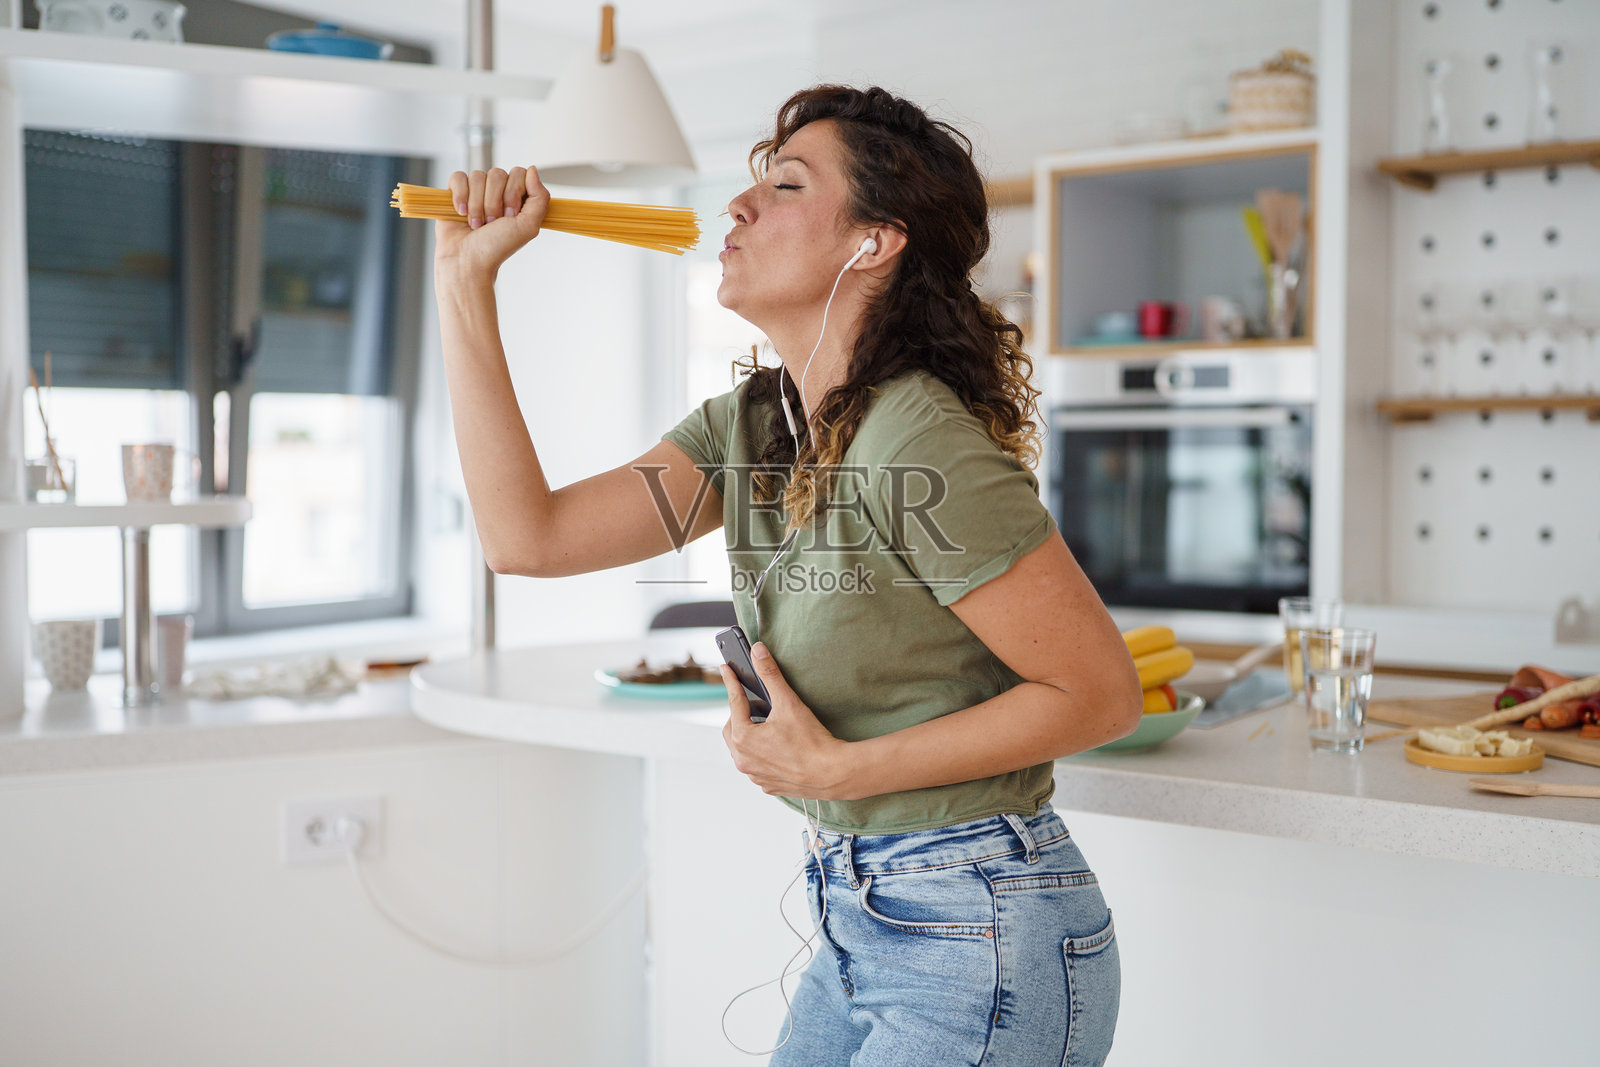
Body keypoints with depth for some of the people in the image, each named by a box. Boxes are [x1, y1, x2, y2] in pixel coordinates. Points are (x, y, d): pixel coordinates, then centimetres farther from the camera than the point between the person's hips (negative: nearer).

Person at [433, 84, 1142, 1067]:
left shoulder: (922, 450, -22)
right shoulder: (748, 424, 3)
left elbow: (1101, 694, -18)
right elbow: (527, 535, -4)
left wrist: (839, 769, -17)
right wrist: (466, 277, -5)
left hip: (981, 933, -7)